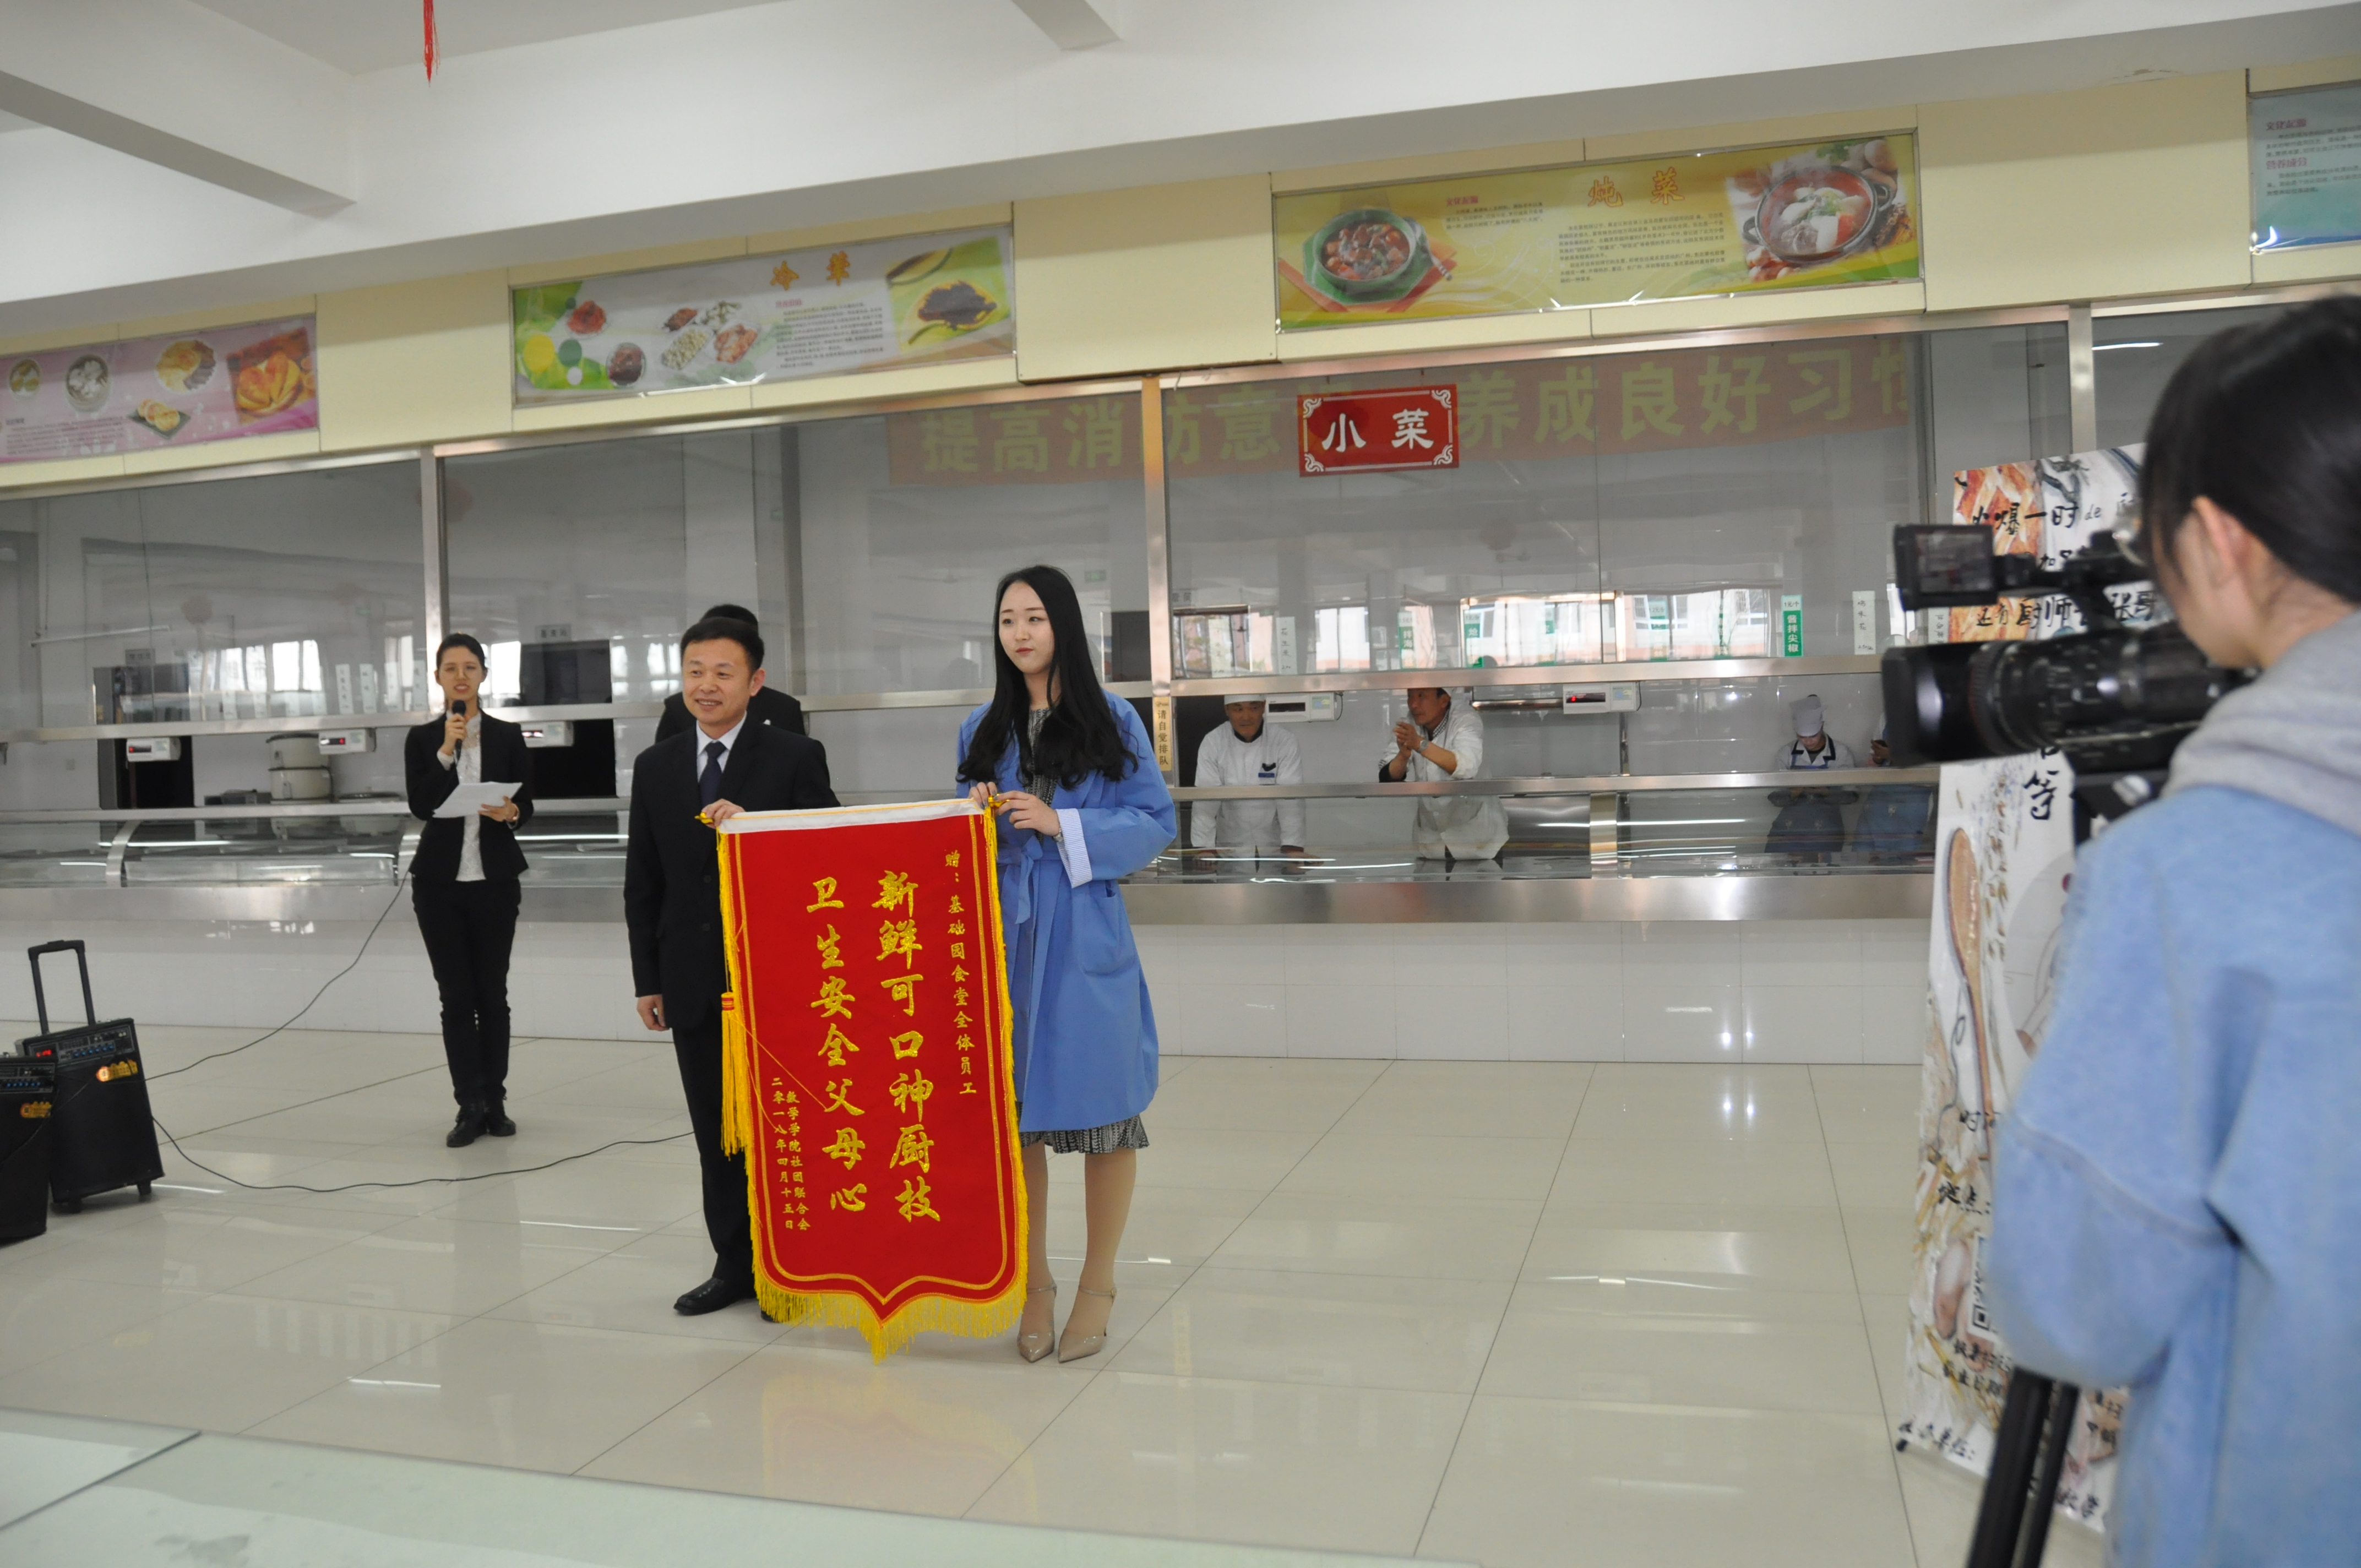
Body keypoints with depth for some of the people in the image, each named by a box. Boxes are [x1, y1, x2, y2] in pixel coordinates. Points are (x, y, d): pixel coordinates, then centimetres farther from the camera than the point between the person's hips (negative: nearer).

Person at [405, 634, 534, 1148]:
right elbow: (420, 806, -9)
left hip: (495, 880, 0)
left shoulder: (507, 736, 3)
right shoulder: (423, 739, 3)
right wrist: (447, 750, -18)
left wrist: (511, 812, -19)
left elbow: (527, 805, 3)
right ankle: (470, 1107, 4)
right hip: (440, 881, 0)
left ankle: (494, 1103, 14)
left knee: (493, 993, 6)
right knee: (456, 997, 0)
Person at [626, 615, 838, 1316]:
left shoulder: (796, 757, -4)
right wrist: (648, 977, 7)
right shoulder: (656, 766, 8)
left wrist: (752, 825, -22)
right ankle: (734, 1264, 22)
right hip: (694, 982, 4)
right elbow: (642, 882, 10)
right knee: (715, 1130, 11)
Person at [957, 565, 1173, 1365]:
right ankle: (1033, 1282, 21)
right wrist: (978, 818, -4)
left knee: (1102, 1112, 2)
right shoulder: (983, 730, 12)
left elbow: (1155, 821, -3)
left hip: (1085, 939, -3)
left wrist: (1061, 824, -13)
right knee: (1014, 1111, 6)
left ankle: (1098, 1285, 19)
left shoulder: (1113, 722, 2)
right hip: (1003, 937, 3)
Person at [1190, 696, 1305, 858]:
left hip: (1275, 847, -1)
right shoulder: (1212, 743, -7)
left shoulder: (1284, 743, -9)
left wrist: (1292, 849, -26)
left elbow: (1291, 801, -15)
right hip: (1230, 847, 1)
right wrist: (1203, 849, -22)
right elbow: (1206, 801, -12)